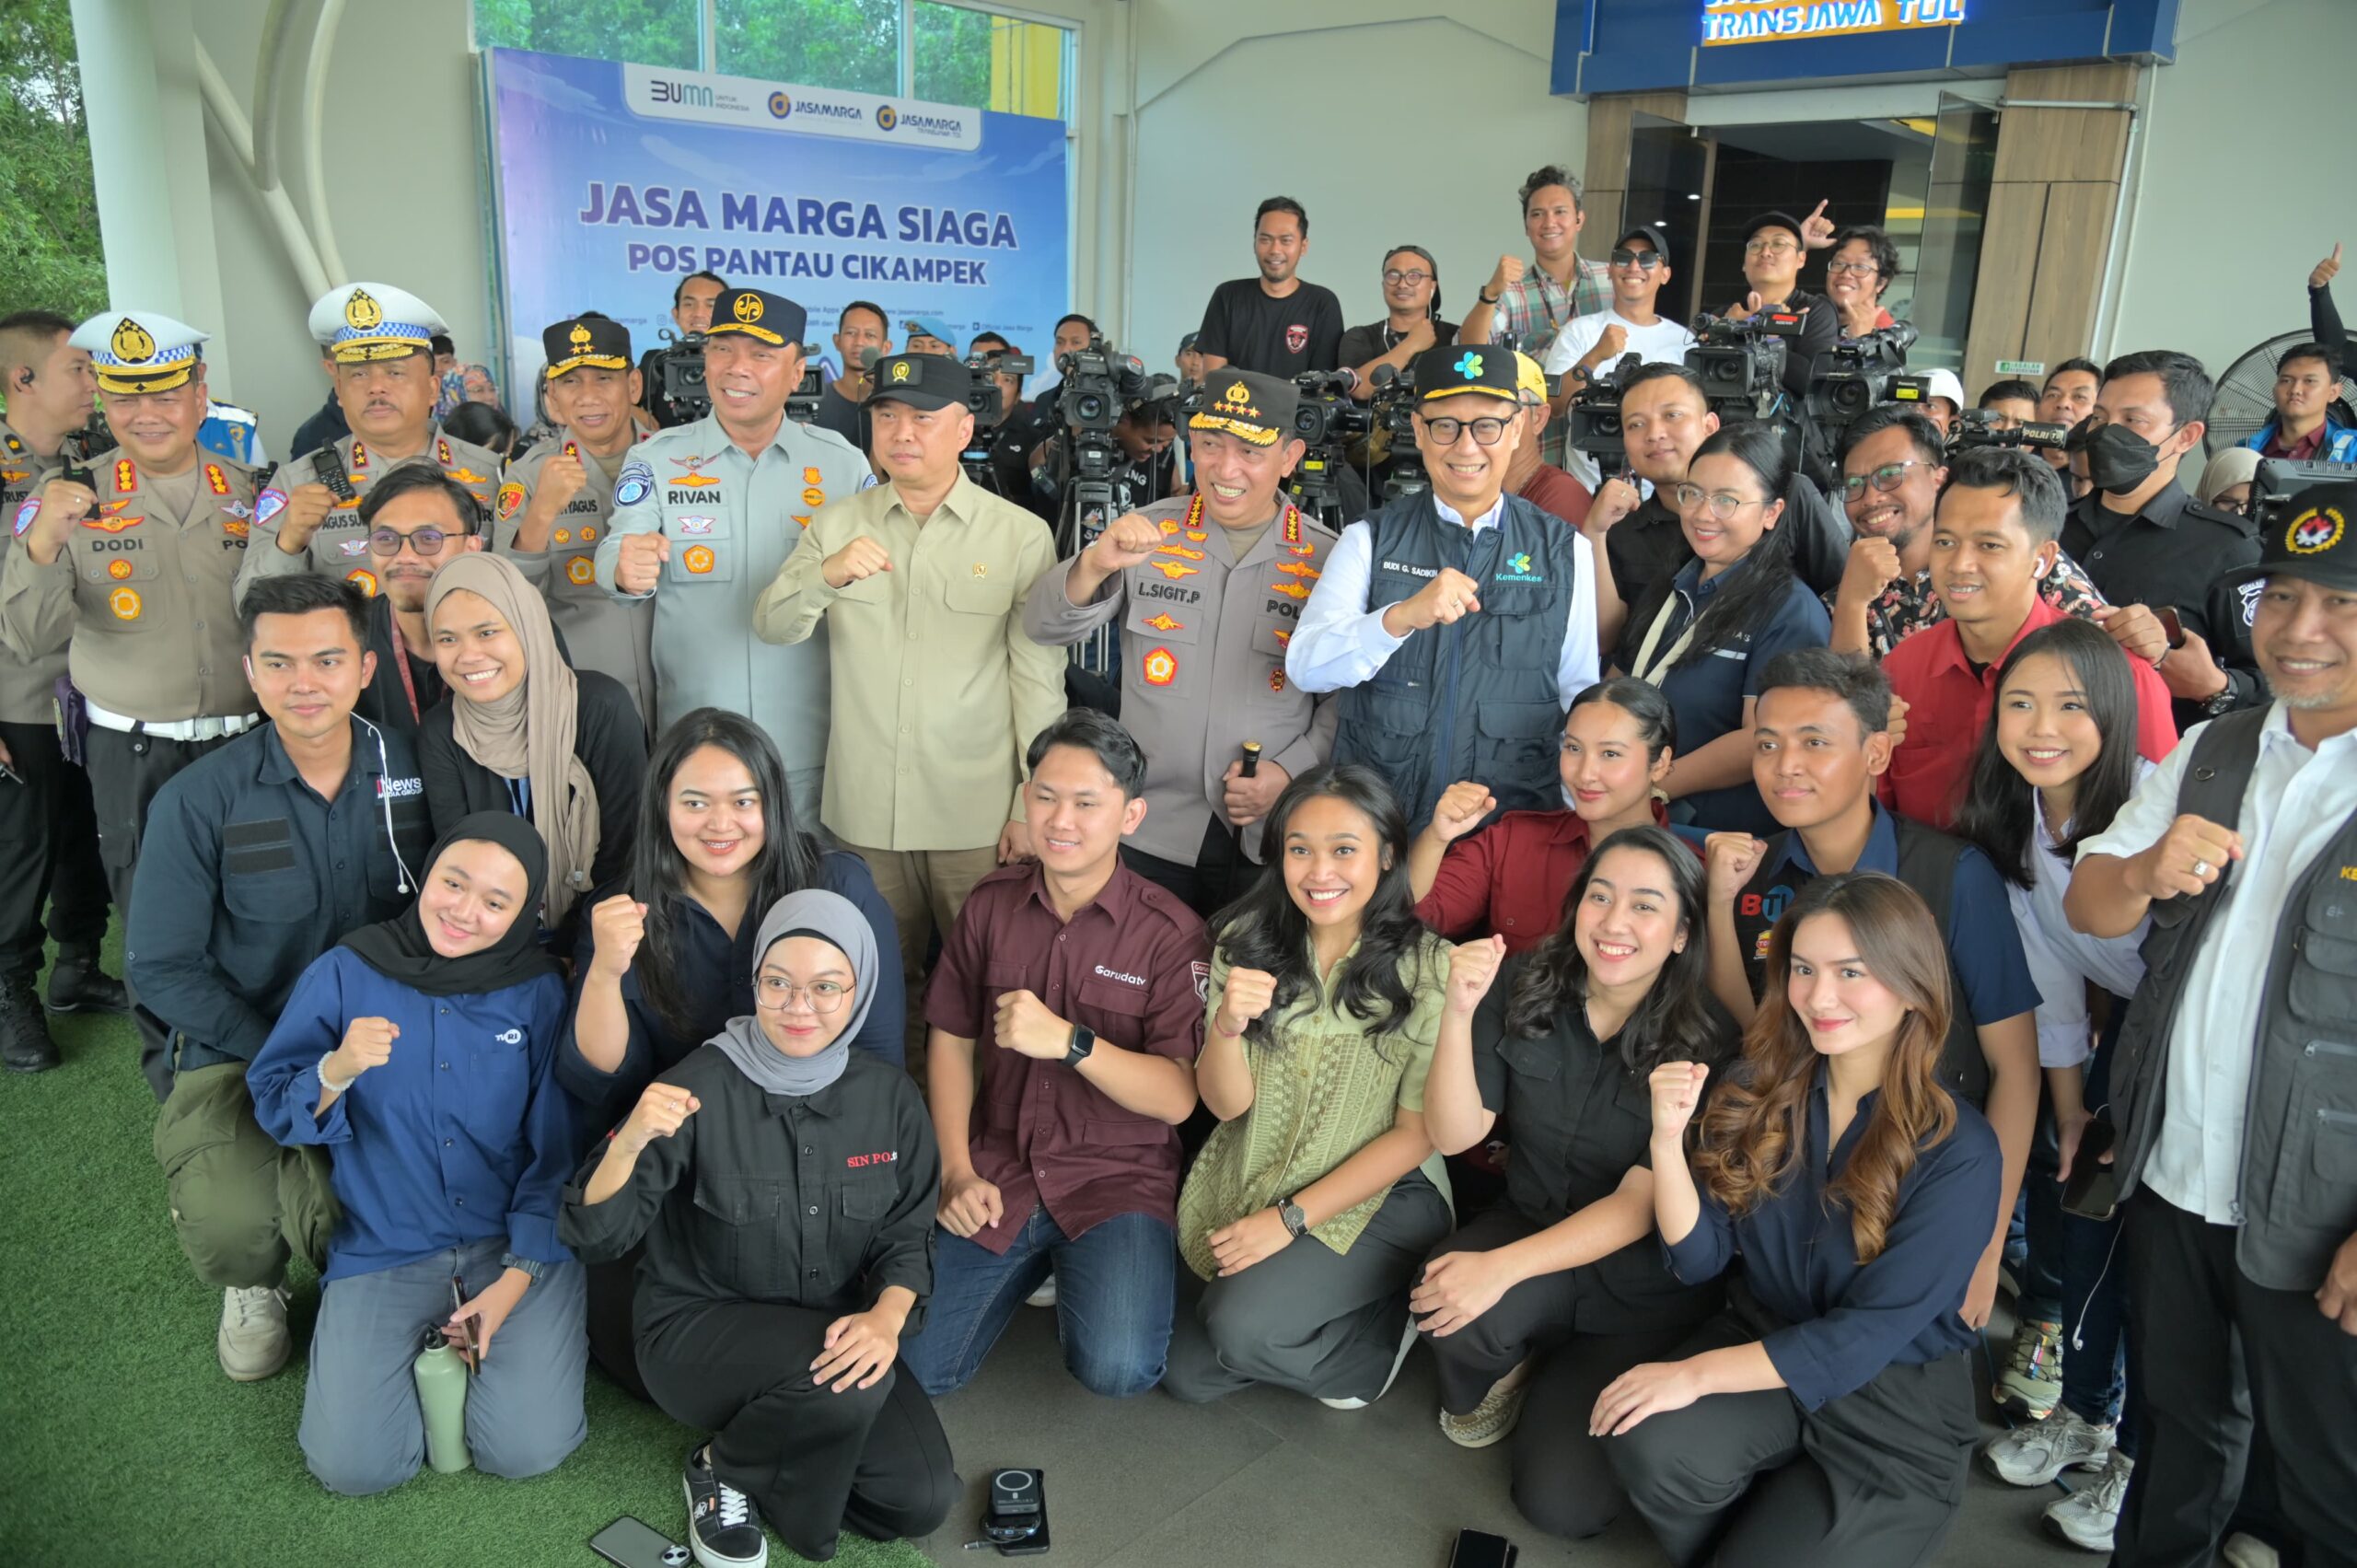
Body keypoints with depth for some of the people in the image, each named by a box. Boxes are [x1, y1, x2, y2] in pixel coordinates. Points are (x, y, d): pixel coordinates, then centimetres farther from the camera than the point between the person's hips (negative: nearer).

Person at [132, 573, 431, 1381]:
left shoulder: (410, 771, -2)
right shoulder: (198, 799, -8)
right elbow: (163, 969, -4)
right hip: (240, 1057, -1)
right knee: (231, 1226, -30)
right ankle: (257, 1285, 13)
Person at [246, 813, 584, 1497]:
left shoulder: (539, 992, -6)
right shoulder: (345, 973, -4)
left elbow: (557, 1149, -3)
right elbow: (273, 1107, -1)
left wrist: (514, 1283, -9)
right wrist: (337, 1069, -24)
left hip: (516, 1246, -1)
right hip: (384, 1248, 1)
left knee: (526, 1450, -14)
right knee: (353, 1465, -10)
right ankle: (417, 1343, 18)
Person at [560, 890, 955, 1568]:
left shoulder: (890, 1096, -7)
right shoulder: (703, 1084, -18)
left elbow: (908, 1236, -1)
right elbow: (595, 1239, -20)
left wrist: (887, 1318, -23)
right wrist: (630, 1141, -40)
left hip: (833, 1336, 4)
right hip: (698, 1329, -4)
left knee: (922, 1501, -11)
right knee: (847, 1384, -32)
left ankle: (777, 1446, 14)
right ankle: (721, 1469, -1)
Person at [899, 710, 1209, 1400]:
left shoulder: (1170, 933, -11)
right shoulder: (992, 904, 2)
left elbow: (1176, 1097, -15)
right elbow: (951, 1041, 9)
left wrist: (1069, 1042, -29)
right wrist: (956, 1171, -1)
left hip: (1118, 1175, -3)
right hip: (998, 1170, 3)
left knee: (1117, 1370, -25)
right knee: (917, 1368, -10)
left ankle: (1083, 1277, 11)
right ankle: (1031, 1265, 19)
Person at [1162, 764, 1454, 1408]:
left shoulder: (1428, 968, -15)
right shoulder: (1246, 942, -6)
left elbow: (1415, 1135, -10)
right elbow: (1226, 1104, -8)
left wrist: (1289, 1219, -15)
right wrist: (1227, 1023, -30)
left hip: (1378, 1197, -4)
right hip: (1245, 1187, 4)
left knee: (1240, 1326, -25)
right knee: (1186, 1371, -3)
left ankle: (1381, 1331, 5)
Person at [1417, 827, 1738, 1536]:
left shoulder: (1708, 1044, -19)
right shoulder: (1524, 987, -11)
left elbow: (1639, 1206, -20)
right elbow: (1453, 1135, -11)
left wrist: (1504, 1267, -32)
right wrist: (1459, 1014, -28)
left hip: (1647, 1287, -2)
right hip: (1531, 1225, 2)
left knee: (1565, 1502, -15)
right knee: (1447, 1303, -33)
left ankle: (1556, 1390, 18)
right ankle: (1492, 1380, 3)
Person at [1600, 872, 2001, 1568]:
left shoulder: (1957, 1151, -17)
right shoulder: (1760, 1088, -6)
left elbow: (1869, 1333, -20)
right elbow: (1699, 1259, -4)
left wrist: (1697, 1373, -24)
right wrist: (1668, 1137, -21)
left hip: (1896, 1401, -3)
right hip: (1762, 1342, 3)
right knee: (1650, 1446, -26)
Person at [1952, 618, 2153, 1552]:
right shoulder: (2008, 824, -6)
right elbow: (2050, 974, 1)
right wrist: (2069, 1108, 4)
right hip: (2131, 1022, 6)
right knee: (2077, 1203, 9)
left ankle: (2141, 1454, 19)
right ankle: (2082, 1412, 31)